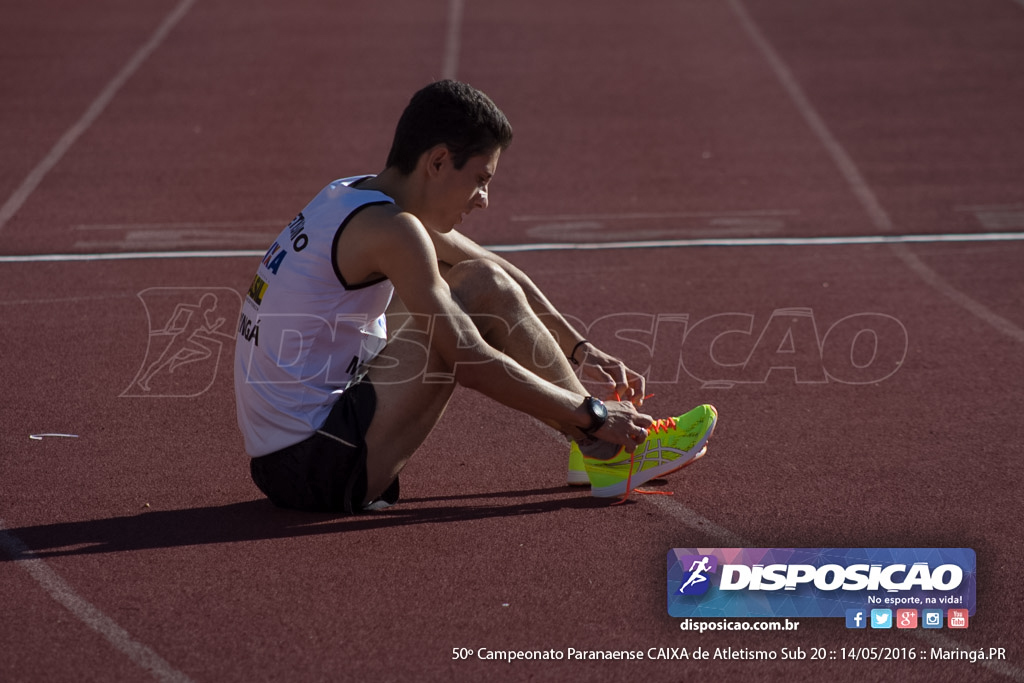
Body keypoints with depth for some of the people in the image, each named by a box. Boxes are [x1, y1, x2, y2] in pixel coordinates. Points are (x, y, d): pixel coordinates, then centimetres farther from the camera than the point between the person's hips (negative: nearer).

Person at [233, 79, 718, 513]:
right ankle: (608, 452, 1)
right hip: (319, 467, -10)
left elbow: (503, 272, 23)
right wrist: (591, 414, -12)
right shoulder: (391, 230, -18)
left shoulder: (358, 197, 12)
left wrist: (578, 350, 20)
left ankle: (596, 445, 20)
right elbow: (471, 365, -20)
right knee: (489, 294, -9)